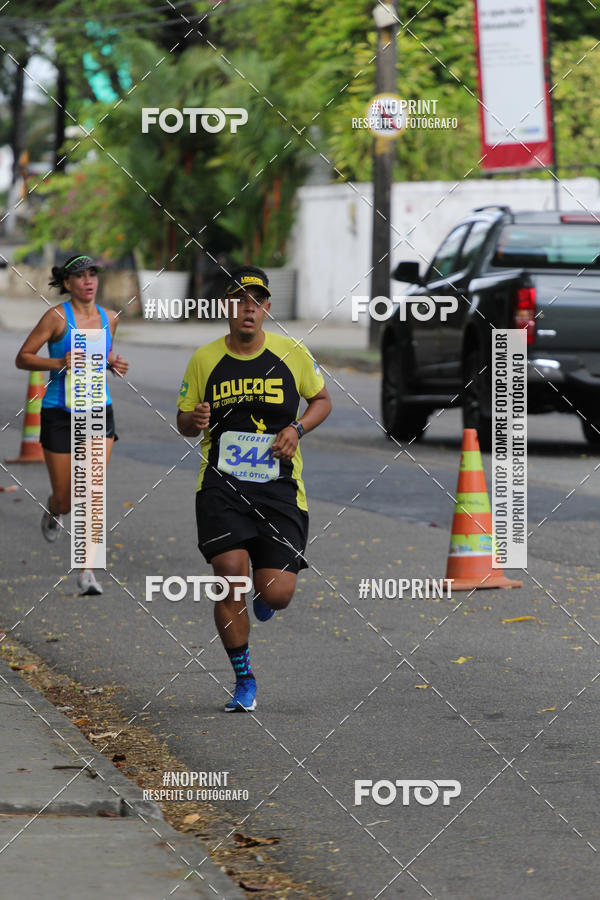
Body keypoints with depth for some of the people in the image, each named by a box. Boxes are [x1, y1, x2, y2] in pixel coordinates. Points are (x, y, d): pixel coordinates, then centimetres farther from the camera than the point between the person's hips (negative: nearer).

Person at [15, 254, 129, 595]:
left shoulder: (109, 318, 5)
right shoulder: (57, 317, -8)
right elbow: (23, 358, -7)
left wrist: (114, 364, 2)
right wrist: (57, 363, -22)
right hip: (60, 413, -3)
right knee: (65, 500, 4)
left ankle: (87, 571, -8)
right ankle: (54, 511, 43)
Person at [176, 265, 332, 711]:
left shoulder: (293, 354, 0)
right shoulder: (205, 360, 2)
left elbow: (322, 399, 15)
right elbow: (184, 421, 12)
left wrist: (296, 430, -4)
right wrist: (194, 420, -12)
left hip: (280, 489, 0)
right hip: (221, 486, 0)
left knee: (276, 595, -8)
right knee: (230, 571, -19)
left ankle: (264, 593, 35)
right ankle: (244, 682, -2)